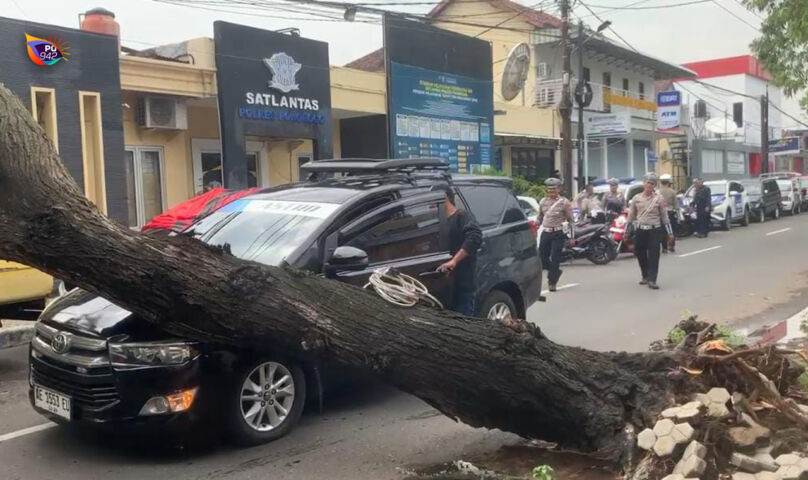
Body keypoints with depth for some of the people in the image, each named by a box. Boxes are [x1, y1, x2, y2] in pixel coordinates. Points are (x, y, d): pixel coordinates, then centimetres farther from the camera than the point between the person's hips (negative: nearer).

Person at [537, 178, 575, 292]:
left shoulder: (564, 202, -2)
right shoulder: (543, 201, 11)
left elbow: (570, 220, -1)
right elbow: (539, 218, 20)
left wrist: (572, 236, -5)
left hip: (558, 234, -4)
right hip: (545, 233, 5)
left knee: (555, 258, -5)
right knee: (542, 257, 4)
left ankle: (552, 282, 7)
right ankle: (555, 272, 30)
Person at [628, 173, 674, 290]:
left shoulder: (659, 198, -1)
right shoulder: (636, 198, 4)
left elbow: (664, 215, 3)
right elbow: (631, 215, 9)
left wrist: (669, 232, 2)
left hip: (655, 230, -2)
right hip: (641, 230, 2)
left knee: (654, 256, -7)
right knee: (640, 254, 9)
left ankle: (652, 280, -6)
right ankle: (646, 276, 28)